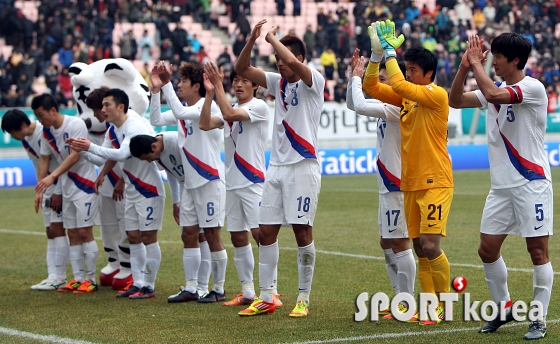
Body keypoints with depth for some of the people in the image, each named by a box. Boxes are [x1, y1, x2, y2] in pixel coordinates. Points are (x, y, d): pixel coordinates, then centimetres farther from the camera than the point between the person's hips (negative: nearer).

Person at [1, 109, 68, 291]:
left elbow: (62, 163, -21)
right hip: (48, 189, 9)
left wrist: (58, 193, -18)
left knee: (57, 230, -10)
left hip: (60, 187, -9)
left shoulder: (46, 133, -21)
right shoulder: (25, 139, 7)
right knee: (50, 233, 7)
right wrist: (41, 190, 9)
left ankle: (59, 278, -8)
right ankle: (52, 276, 8)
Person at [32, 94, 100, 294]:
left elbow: (75, 156, -24)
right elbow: (44, 158, 10)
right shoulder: (47, 132, 5)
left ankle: (90, 280, -1)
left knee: (84, 232, -7)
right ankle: (77, 279, 12)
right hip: (67, 188, 7)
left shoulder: (76, 125, -18)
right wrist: (40, 189, 5)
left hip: (85, 185, -7)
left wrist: (53, 176, -30)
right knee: (72, 234, 8)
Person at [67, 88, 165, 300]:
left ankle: (149, 286, 1)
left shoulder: (136, 127, -24)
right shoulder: (113, 130, 4)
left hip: (149, 189, -9)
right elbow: (108, 156, 11)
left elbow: (122, 154, -35)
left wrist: (91, 147, -36)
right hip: (132, 189, 9)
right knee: (133, 237, 9)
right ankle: (138, 283, 15)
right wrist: (82, 150, -4)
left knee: (148, 237, -5)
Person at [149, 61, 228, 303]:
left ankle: (219, 289, 5)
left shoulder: (208, 106, -13)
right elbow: (156, 120, 6)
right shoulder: (184, 109, 13)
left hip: (210, 180, -9)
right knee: (189, 234, 8)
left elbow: (180, 113, -28)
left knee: (212, 235, -3)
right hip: (190, 181, 9)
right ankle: (191, 288, 14)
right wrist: (156, 89, -2)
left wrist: (167, 85, -25)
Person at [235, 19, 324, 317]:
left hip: (303, 166, -7)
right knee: (266, 231, 4)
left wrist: (272, 38, -13)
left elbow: (293, 63, -27)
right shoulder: (278, 82, 13)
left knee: (302, 231, -5)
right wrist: (252, 40, -6)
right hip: (276, 166, 7)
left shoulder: (313, 81, -7)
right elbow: (242, 69, 9)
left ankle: (304, 298, 3)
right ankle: (266, 297, 9)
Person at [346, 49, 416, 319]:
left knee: (399, 243, -7)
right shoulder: (387, 106, 12)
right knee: (387, 244, 13)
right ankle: (401, 300, 19)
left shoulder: (399, 107, -17)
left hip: (398, 184, -10)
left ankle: (408, 305, -3)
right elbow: (352, 104, 21)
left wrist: (357, 78, -13)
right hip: (388, 184, 10)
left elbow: (360, 106, -28)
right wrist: (354, 75, 8)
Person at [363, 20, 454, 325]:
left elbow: (397, 84, -22)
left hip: (435, 182, -8)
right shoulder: (406, 97, 11)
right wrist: (377, 53, -3)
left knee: (431, 245, -15)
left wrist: (390, 50, -13)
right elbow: (371, 87, 8)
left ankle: (445, 304, -1)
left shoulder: (436, 95, -11)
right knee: (420, 249, 7)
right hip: (410, 183, 8)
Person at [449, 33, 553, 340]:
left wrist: (477, 64, -14)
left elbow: (493, 94, -27)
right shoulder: (495, 88, 11)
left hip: (531, 183, -8)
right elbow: (456, 101, 7)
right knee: (487, 250, 6)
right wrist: (465, 66, -4)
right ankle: (504, 307, 23)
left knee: (538, 250, -4)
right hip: (501, 186, 8)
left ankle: (539, 320, 2)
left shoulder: (533, 88, -12)